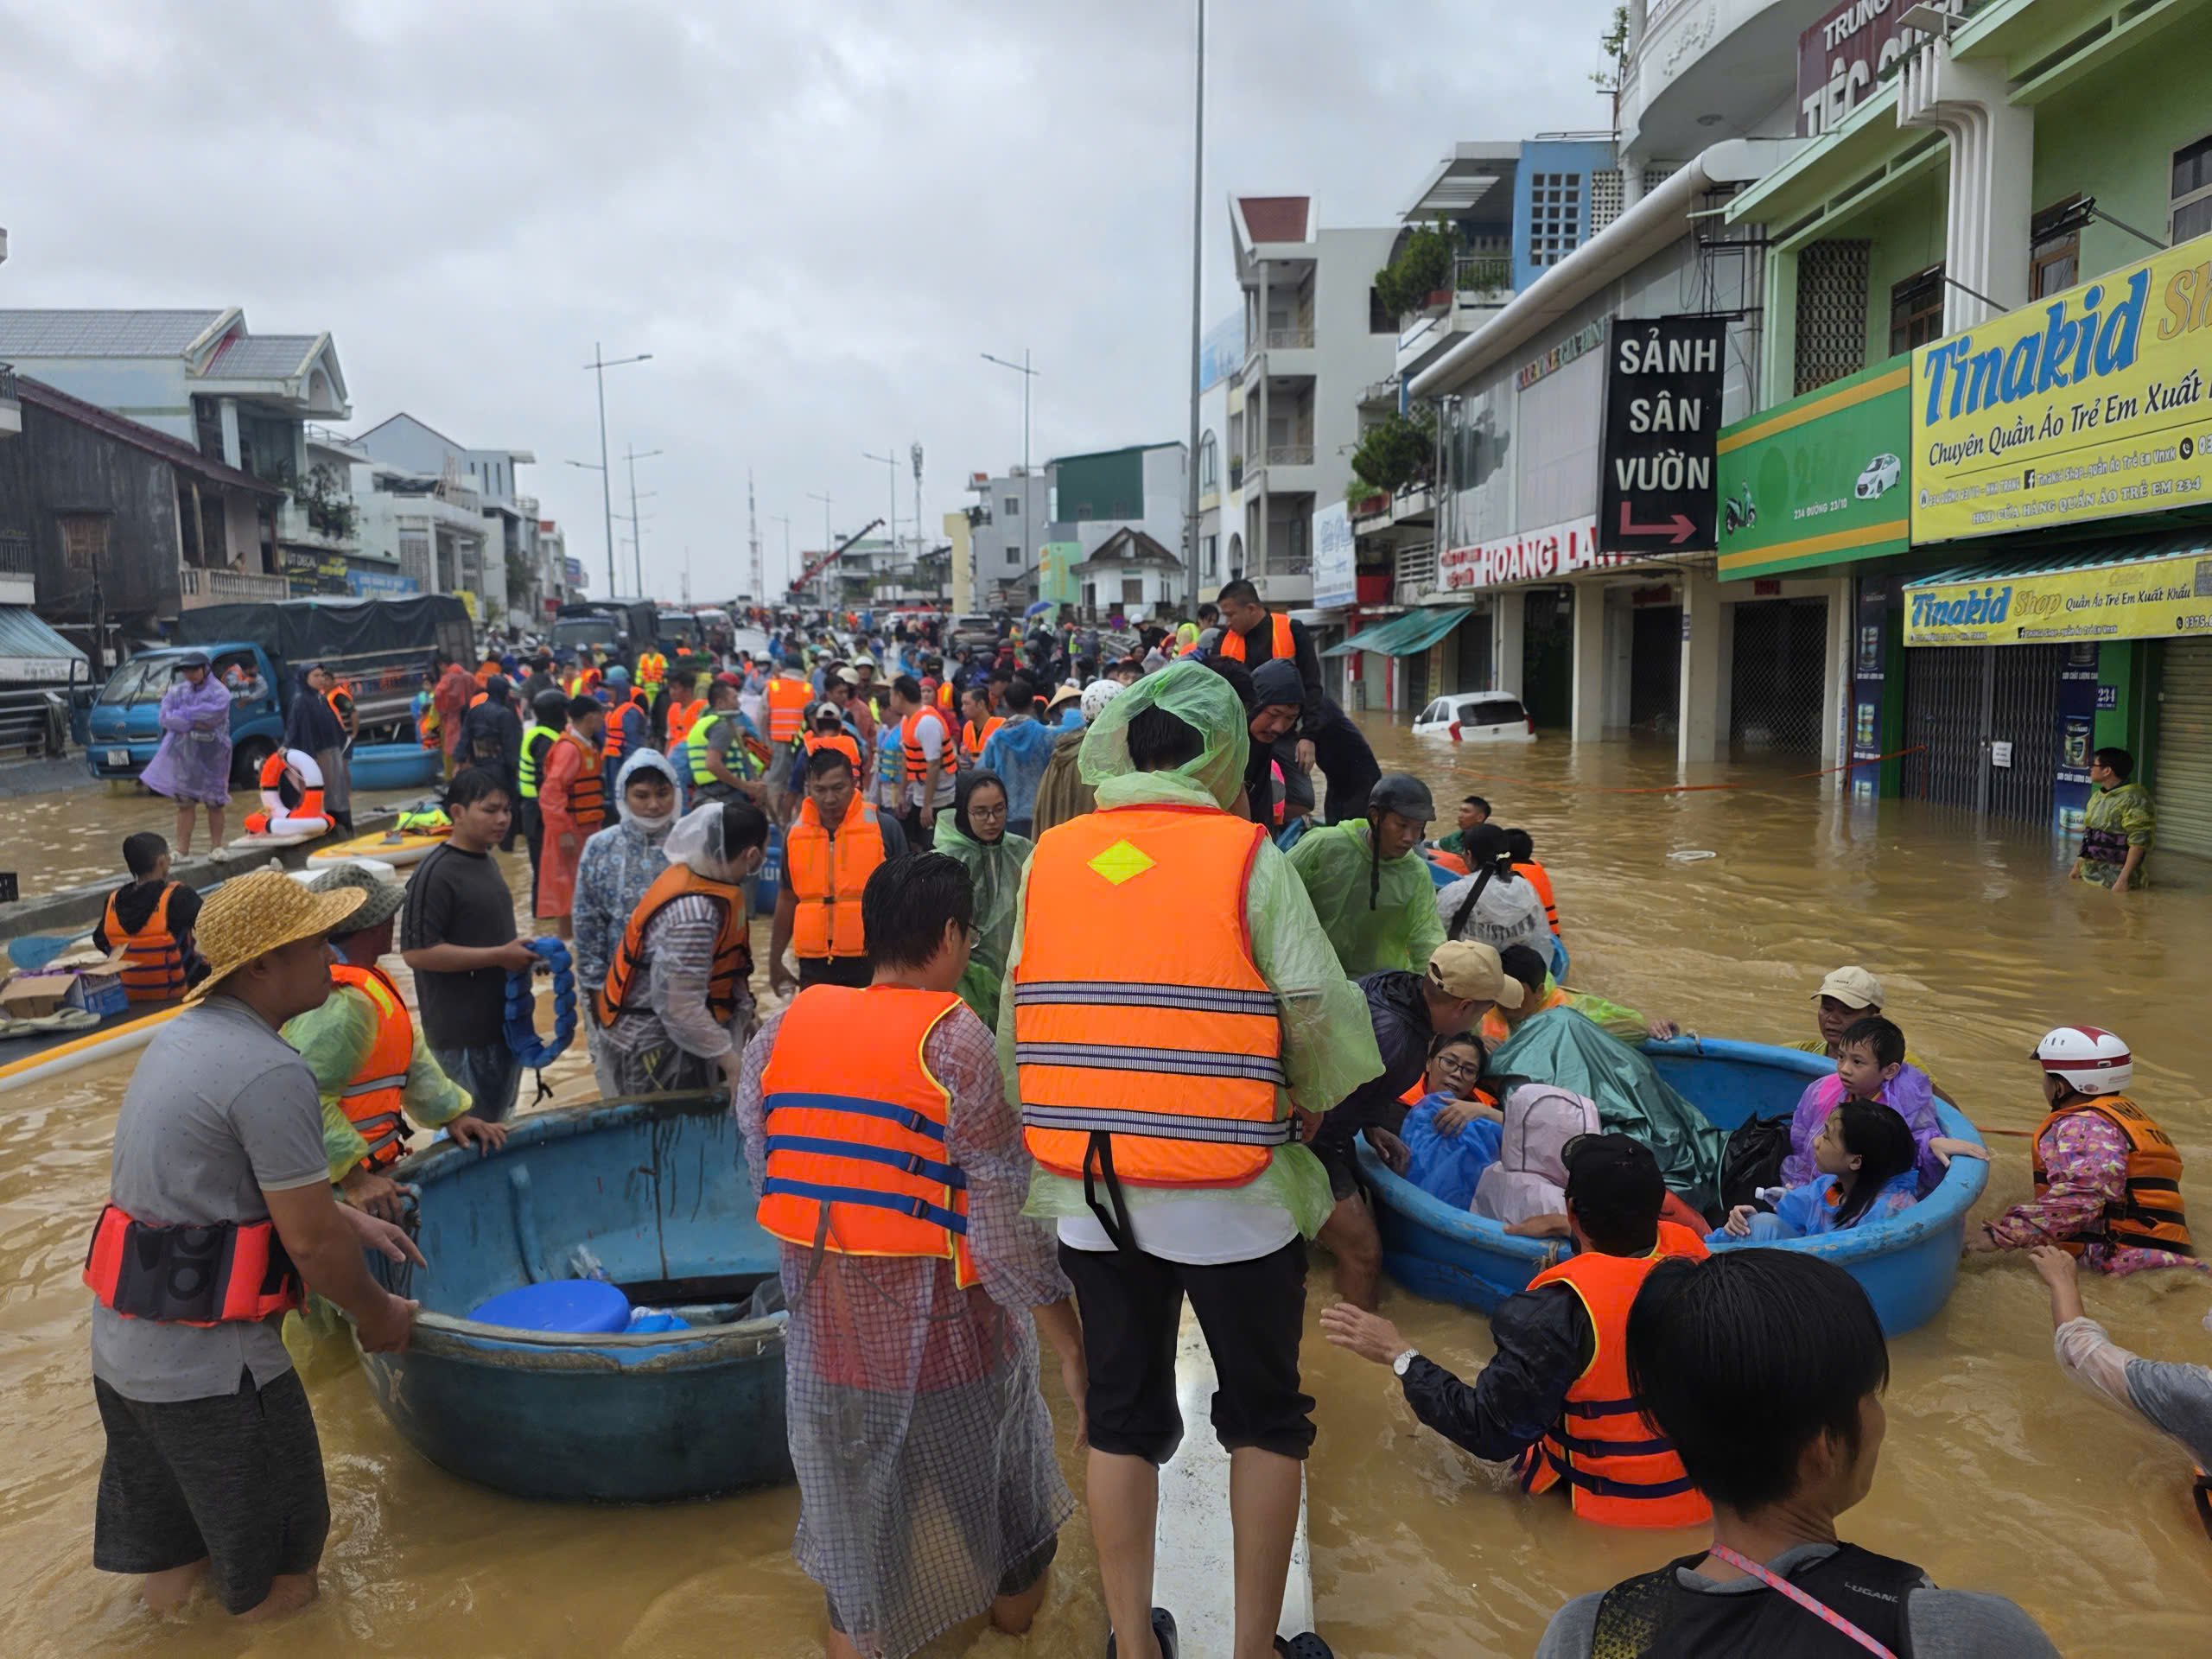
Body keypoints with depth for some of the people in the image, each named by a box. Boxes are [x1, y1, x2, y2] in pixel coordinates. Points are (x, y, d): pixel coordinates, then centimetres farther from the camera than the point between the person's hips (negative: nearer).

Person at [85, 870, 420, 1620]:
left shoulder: (185, 1033, 6)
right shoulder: (270, 1073, -24)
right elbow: (309, 1242, -19)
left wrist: (350, 1219, 20)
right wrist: (376, 1312, -2)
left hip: (121, 1340, 9)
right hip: (206, 1360, -9)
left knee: (165, 1511, 30)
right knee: (274, 1560, 12)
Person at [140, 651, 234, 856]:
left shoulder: (219, 693, -3)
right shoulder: (177, 691, 9)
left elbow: (212, 714, -20)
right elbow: (163, 718, -2)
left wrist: (181, 714, -9)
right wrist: (193, 724, -13)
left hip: (212, 755, -3)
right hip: (183, 753, 3)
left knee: (215, 804, 4)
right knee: (184, 803, 2)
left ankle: (216, 847, 16)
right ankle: (182, 850, 5)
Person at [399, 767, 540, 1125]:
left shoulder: (484, 860, 9)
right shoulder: (436, 874, -18)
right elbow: (416, 951, -23)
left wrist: (520, 952, 4)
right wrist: (499, 956, -22)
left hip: (502, 1022, 9)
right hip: (463, 1033, -9)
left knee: (497, 1122, 20)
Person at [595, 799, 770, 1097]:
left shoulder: (693, 873, -2)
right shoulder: (694, 912, -30)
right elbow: (681, 1010, -29)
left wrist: (743, 1016, 13)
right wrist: (733, 1064, -21)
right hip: (653, 1052, -9)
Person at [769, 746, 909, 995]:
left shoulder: (884, 827, -6)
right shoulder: (796, 833, 5)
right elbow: (788, 899, 14)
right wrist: (775, 961, 15)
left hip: (872, 963, -3)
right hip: (815, 965, 4)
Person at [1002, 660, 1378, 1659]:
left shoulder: (1049, 858, 0)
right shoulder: (1247, 858, -9)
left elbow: (1015, 1020, 5)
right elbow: (1322, 1015, -10)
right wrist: (1311, 1103, 10)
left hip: (1087, 1186, 3)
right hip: (1232, 1190, -3)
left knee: (1122, 1415, 19)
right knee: (1264, 1416, 17)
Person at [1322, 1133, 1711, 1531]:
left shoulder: (1563, 1309, -30)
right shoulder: (1689, 1248, -14)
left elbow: (1491, 1433, -24)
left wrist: (1400, 1355, -15)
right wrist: (1563, 1230, 25)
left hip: (1611, 1505, -5)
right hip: (1704, 1483, 5)